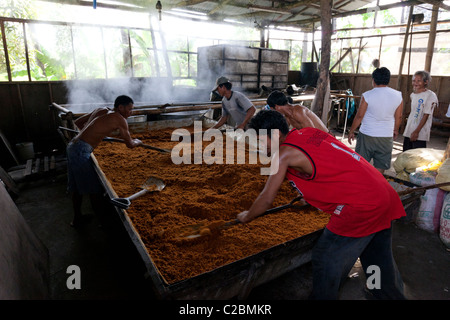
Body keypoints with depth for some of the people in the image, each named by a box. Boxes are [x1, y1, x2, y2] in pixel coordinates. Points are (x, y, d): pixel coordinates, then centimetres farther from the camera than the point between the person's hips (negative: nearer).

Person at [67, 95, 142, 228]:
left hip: (72, 146, 9)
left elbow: (78, 122, 24)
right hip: (82, 151, -9)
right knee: (94, 189, 4)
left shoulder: (101, 110, 16)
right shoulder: (119, 119, -7)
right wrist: (138, 141, 23)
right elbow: (130, 144, 2)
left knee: (76, 186, 19)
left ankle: (77, 218, 33)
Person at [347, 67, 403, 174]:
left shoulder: (367, 95, -11)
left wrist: (351, 131, 3)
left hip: (367, 134, -3)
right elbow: (398, 117, 7)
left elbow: (359, 116, -8)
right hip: (386, 136, 3)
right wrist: (396, 130, 25)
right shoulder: (398, 96, -1)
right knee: (380, 167, 10)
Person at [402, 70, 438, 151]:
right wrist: (406, 129, 16)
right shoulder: (413, 94, 11)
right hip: (408, 131, 7)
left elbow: (426, 115, -14)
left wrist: (417, 131, -18)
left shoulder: (430, 96, -10)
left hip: (420, 134, -7)